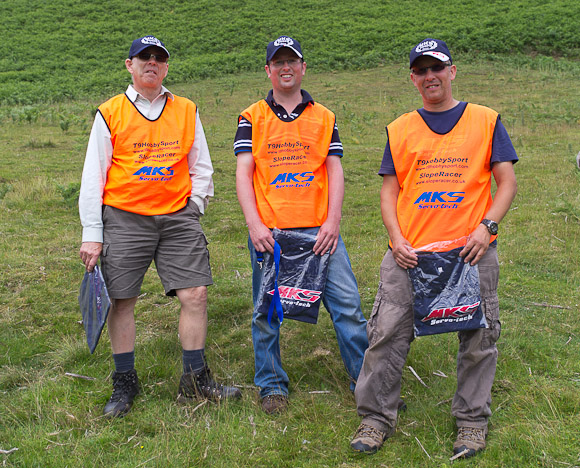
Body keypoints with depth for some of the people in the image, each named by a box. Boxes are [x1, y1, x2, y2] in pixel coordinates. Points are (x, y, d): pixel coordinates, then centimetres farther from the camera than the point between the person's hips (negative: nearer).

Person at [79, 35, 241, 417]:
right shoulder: (110, 114, 3)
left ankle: (196, 379, 12)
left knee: (195, 295, -3)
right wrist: (92, 234, -2)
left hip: (178, 218, 2)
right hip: (124, 220, -1)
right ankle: (125, 383, 20)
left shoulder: (187, 112, 9)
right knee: (122, 300, 3)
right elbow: (93, 176, 2)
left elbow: (201, 169, 15)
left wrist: (193, 209, 4)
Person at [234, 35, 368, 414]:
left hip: (318, 230, 1)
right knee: (267, 312, 6)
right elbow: (243, 173, 2)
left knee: (347, 303, -2)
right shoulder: (252, 118, 9)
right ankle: (272, 385, 22)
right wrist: (255, 224, -11)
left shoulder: (324, 117, 13)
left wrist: (332, 222, -7)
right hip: (268, 232, 0)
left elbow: (335, 171, 6)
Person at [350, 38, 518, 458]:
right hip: (410, 253, 1)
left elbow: (506, 182, 4)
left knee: (478, 339, 6)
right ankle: (377, 418, 16)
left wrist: (486, 227, -11)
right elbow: (390, 190, 10)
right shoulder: (400, 130, 11)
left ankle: (472, 421, 25)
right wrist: (397, 238, -5)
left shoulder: (486, 121, 6)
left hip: (471, 251, -1)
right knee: (387, 334, 0)